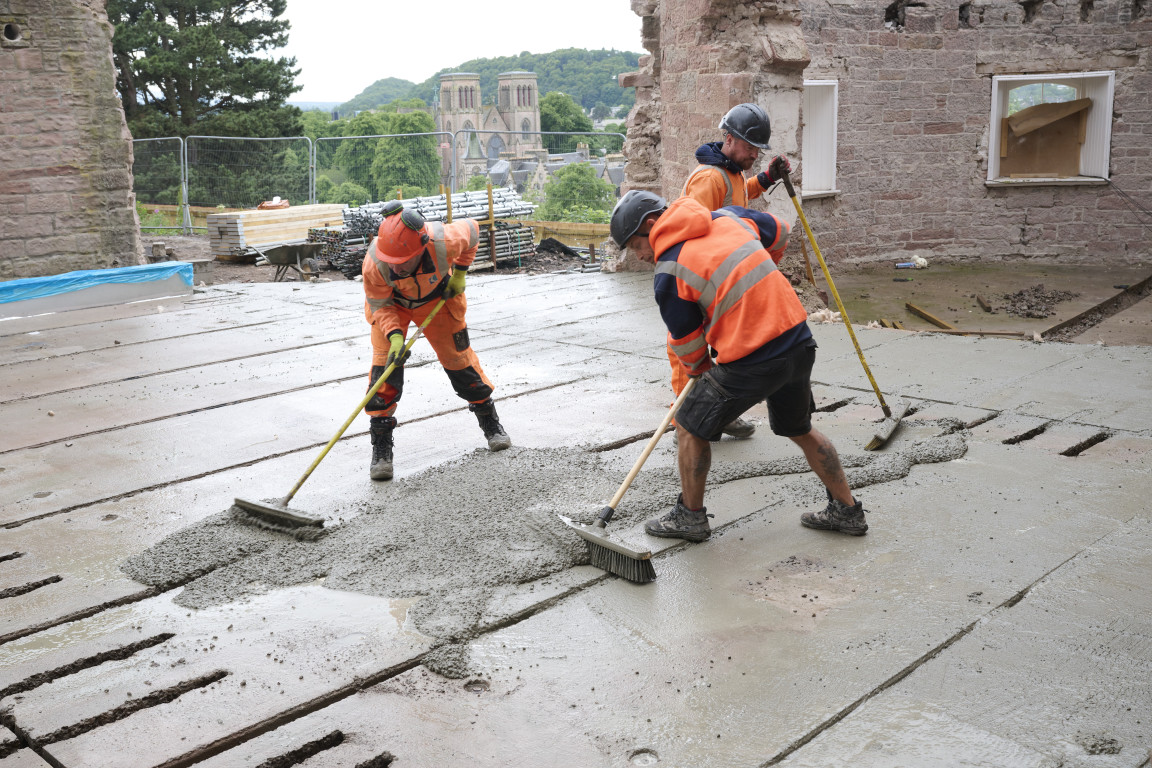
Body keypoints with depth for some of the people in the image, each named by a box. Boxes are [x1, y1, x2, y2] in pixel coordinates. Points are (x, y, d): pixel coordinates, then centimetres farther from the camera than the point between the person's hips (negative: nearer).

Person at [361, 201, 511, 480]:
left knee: (459, 357, 6)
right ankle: (381, 448, -2)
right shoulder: (374, 263, -38)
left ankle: (490, 422, 27)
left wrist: (459, 273, -8)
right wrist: (394, 335, -35)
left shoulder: (444, 242, -39)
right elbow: (380, 305, -20)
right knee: (384, 364, -12)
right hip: (390, 303, -1)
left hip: (437, 298, 1)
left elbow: (471, 229, -14)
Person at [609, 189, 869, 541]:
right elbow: (780, 233, 26)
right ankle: (847, 510, 34)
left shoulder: (668, 274, -9)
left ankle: (690, 516, 25)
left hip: (750, 362, -7)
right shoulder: (729, 216, 8)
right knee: (800, 430, 27)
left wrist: (699, 368, 25)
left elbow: (687, 345, 3)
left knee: (690, 426, 13)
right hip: (799, 342, 7)